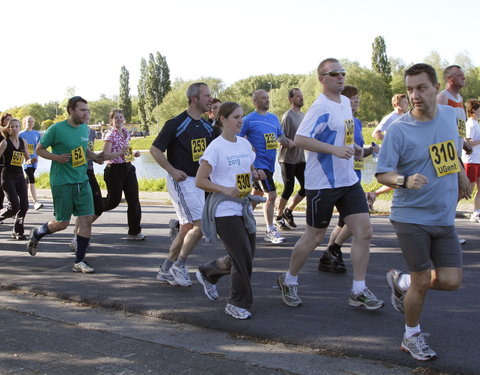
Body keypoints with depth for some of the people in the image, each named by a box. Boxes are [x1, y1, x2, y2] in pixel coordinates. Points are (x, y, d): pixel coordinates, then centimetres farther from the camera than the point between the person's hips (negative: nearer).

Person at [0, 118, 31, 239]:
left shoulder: (23, 142, 8)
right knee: (15, 206, -14)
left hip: (20, 176, 5)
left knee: (24, 206, -1)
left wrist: (30, 161, -7)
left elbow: (27, 159, 18)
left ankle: (17, 232, 12)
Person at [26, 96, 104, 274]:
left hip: (82, 181, 6)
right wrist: (57, 157, -19)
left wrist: (95, 157, 4)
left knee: (87, 219, -2)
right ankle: (36, 234, 35)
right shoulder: (56, 129, -11)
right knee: (62, 223, 3)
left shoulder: (85, 129, 8)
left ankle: (79, 261, 10)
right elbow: (39, 149, -2)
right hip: (62, 183, -5)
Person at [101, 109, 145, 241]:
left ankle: (134, 232, 7)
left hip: (128, 168, 7)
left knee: (134, 200, 1)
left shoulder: (126, 133, 11)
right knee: (113, 201, 1)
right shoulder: (110, 135, -11)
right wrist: (121, 152, -26)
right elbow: (105, 156, -18)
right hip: (115, 170, -7)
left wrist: (133, 153, 6)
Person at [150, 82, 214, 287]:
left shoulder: (207, 127, 10)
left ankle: (166, 271, 22)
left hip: (198, 181, 8)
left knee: (188, 228, 11)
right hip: (181, 181, -8)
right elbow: (155, 149, -9)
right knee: (200, 225, -14)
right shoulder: (176, 124, -12)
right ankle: (179, 267, 2)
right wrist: (172, 170, -17)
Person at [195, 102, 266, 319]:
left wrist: (256, 174, 1)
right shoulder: (215, 147, -11)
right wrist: (225, 190, -23)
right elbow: (200, 181, -12)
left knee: (244, 257, 12)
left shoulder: (245, 144, 10)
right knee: (243, 259, -8)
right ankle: (238, 304, 10)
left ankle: (207, 273, 37)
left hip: (244, 209, 7)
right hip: (224, 210, -7)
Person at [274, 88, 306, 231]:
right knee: (288, 189, -2)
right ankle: (279, 218, 13)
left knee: (306, 187, 6)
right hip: (288, 159, -8)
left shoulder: (303, 115, 12)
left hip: (300, 158, 8)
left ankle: (288, 210, 23)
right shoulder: (288, 116, -12)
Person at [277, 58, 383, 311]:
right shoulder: (321, 107, -16)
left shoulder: (345, 102, 12)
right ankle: (288, 281, 26)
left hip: (348, 180, 8)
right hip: (322, 183, -8)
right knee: (314, 237, 4)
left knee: (364, 232, 0)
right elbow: (299, 139, -25)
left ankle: (359, 292, 9)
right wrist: (335, 150, -28)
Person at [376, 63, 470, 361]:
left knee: (451, 281, 0)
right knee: (423, 283, -1)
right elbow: (382, 172, -14)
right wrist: (405, 180, -33)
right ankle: (412, 336, 24)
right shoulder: (399, 130, -14)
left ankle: (402, 282, 29)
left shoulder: (450, 115, 2)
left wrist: (461, 176, 27)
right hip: (412, 217, -5)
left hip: (445, 219, 5)